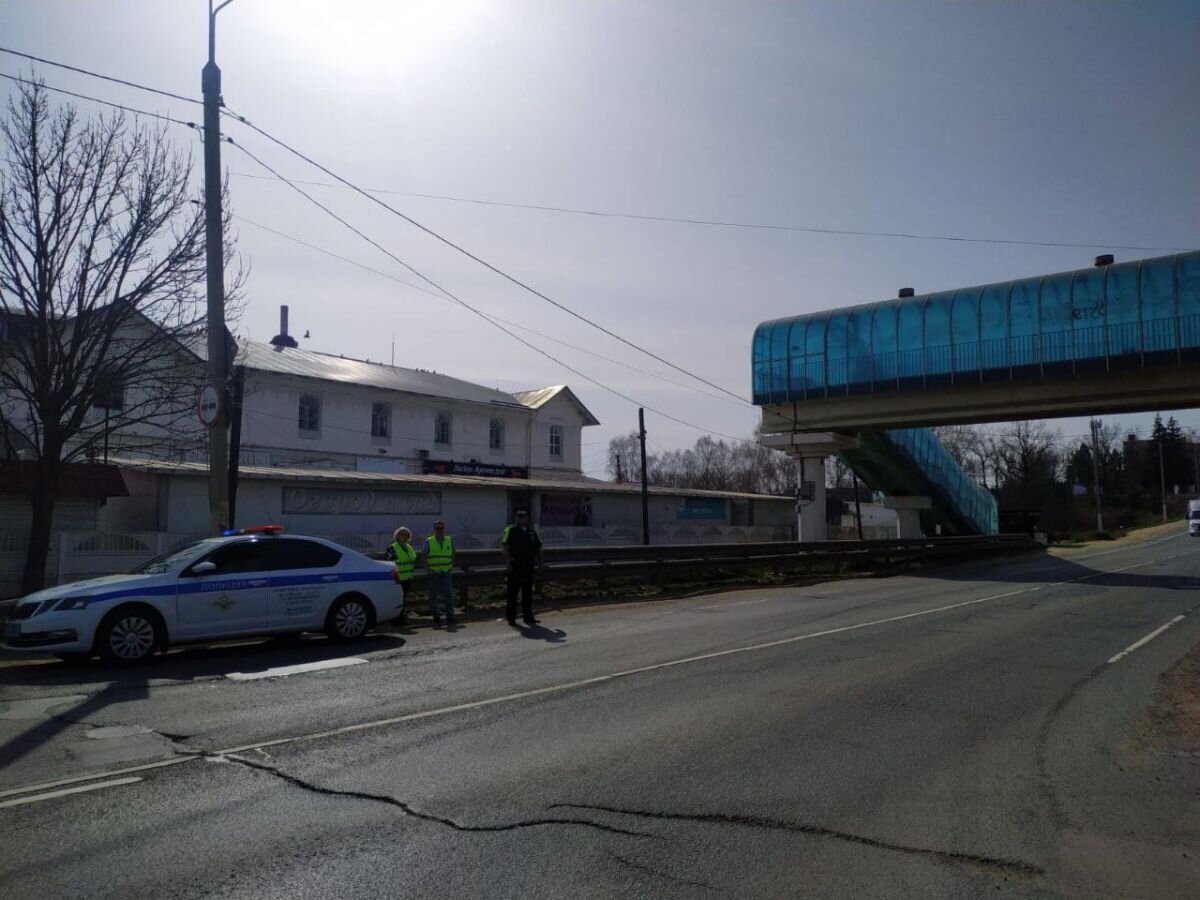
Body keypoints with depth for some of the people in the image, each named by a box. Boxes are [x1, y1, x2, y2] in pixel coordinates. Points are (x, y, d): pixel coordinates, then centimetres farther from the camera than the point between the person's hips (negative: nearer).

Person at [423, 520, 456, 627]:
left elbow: (453, 553, 20)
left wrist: (452, 565, 11)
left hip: (446, 572, 2)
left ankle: (450, 617, 6)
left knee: (449, 594, -1)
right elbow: (423, 555, 1)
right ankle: (436, 618, 12)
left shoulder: (449, 540, 7)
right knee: (433, 595, 3)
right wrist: (428, 568, -8)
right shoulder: (429, 541, -1)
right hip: (434, 573, -2)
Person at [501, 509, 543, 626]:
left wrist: (539, 560, 9)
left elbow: (538, 547, 19)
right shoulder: (511, 530, -5)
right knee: (513, 593, 1)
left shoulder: (531, 532, 13)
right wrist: (507, 561, -20)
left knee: (528, 593, 11)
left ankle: (528, 617, 19)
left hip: (528, 567, 6)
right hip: (515, 567, -5)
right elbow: (505, 546, -13)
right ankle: (511, 619, 7)